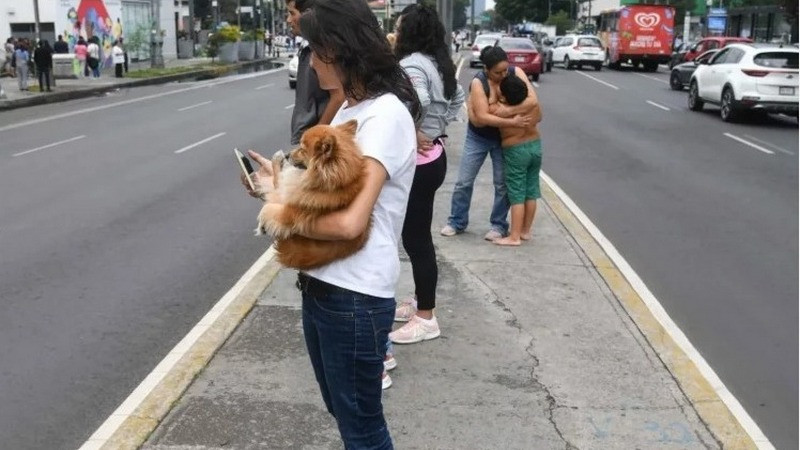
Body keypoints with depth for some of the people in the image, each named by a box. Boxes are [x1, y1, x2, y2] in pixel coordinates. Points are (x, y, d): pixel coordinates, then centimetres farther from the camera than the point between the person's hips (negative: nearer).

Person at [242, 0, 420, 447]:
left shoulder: (386, 114, -19)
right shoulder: (349, 108, 10)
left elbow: (348, 221, -27)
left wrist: (279, 213, -13)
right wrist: (283, 184, 5)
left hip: (354, 295, -9)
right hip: (320, 283, 9)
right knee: (343, 409, 25)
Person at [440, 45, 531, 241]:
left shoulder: (516, 73, -15)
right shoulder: (478, 82, -24)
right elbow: (482, 117, -31)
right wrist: (512, 122, -36)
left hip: (503, 138, 1)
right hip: (478, 137, -1)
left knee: (502, 183, 3)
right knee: (464, 181, 4)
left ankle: (499, 225, 18)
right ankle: (457, 222, 19)